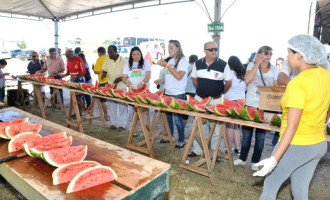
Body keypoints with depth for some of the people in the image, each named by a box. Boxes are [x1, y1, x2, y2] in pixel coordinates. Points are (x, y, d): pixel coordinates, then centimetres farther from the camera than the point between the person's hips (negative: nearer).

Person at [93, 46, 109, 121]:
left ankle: (106, 115, 10)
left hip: (103, 82, -5)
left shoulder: (99, 59, -9)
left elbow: (96, 71, -13)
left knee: (103, 100, 6)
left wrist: (93, 68, 7)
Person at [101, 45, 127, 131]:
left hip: (121, 87, -5)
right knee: (112, 106, 12)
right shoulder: (107, 60, 3)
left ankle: (122, 125, 11)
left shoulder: (123, 61, -13)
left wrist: (120, 78, -26)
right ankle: (114, 123, 24)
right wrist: (103, 74, -9)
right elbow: (104, 70, 14)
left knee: (122, 106, 1)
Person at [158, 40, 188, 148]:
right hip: (168, 93, 7)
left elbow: (179, 76, -18)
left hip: (178, 94, -7)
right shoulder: (170, 60, 14)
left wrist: (167, 65, -16)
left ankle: (181, 141, 10)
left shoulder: (183, 60, -7)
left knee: (177, 117, -4)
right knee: (168, 115, 12)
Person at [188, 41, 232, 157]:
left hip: (216, 101, -2)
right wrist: (201, 90, 11)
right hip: (199, 99, 3)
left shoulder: (223, 65, -7)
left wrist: (220, 93, 9)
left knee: (216, 127, 7)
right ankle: (197, 150, 25)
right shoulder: (198, 64, 1)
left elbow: (228, 82, 2)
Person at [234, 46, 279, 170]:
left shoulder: (274, 70, 6)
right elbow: (247, 80, -18)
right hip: (250, 105, -1)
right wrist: (257, 63, -14)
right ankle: (242, 158, 24)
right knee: (246, 133, 8)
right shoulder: (252, 65, 1)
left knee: (261, 136, 8)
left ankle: (255, 161, 21)